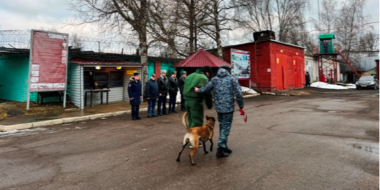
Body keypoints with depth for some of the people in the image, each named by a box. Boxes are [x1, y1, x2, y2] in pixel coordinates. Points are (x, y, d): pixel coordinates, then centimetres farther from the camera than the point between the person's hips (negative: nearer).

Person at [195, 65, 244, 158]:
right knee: (226, 127, 1)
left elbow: (206, 89, 3)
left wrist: (198, 90, 23)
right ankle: (220, 149, 0)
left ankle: (224, 146, 28)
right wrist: (241, 106, 0)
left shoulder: (214, 79, 8)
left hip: (218, 108, 4)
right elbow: (238, 94, -8)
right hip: (228, 107, -4)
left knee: (222, 126, 17)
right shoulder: (232, 79, 0)